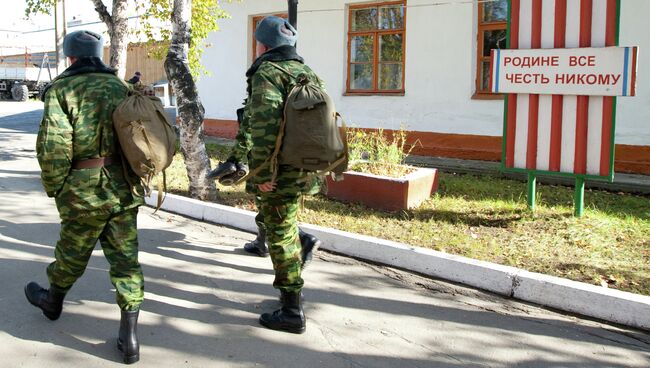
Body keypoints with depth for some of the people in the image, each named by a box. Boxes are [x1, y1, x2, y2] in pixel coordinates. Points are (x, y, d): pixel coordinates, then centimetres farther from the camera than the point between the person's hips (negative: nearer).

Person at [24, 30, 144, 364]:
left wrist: (54, 187, 0)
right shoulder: (120, 86, 9)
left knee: (72, 252, 18)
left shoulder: (61, 89, -6)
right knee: (125, 258, 6)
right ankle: (129, 337, 6)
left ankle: (52, 301, 46)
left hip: (85, 189, -3)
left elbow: (53, 146, -14)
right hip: (124, 187, 4)